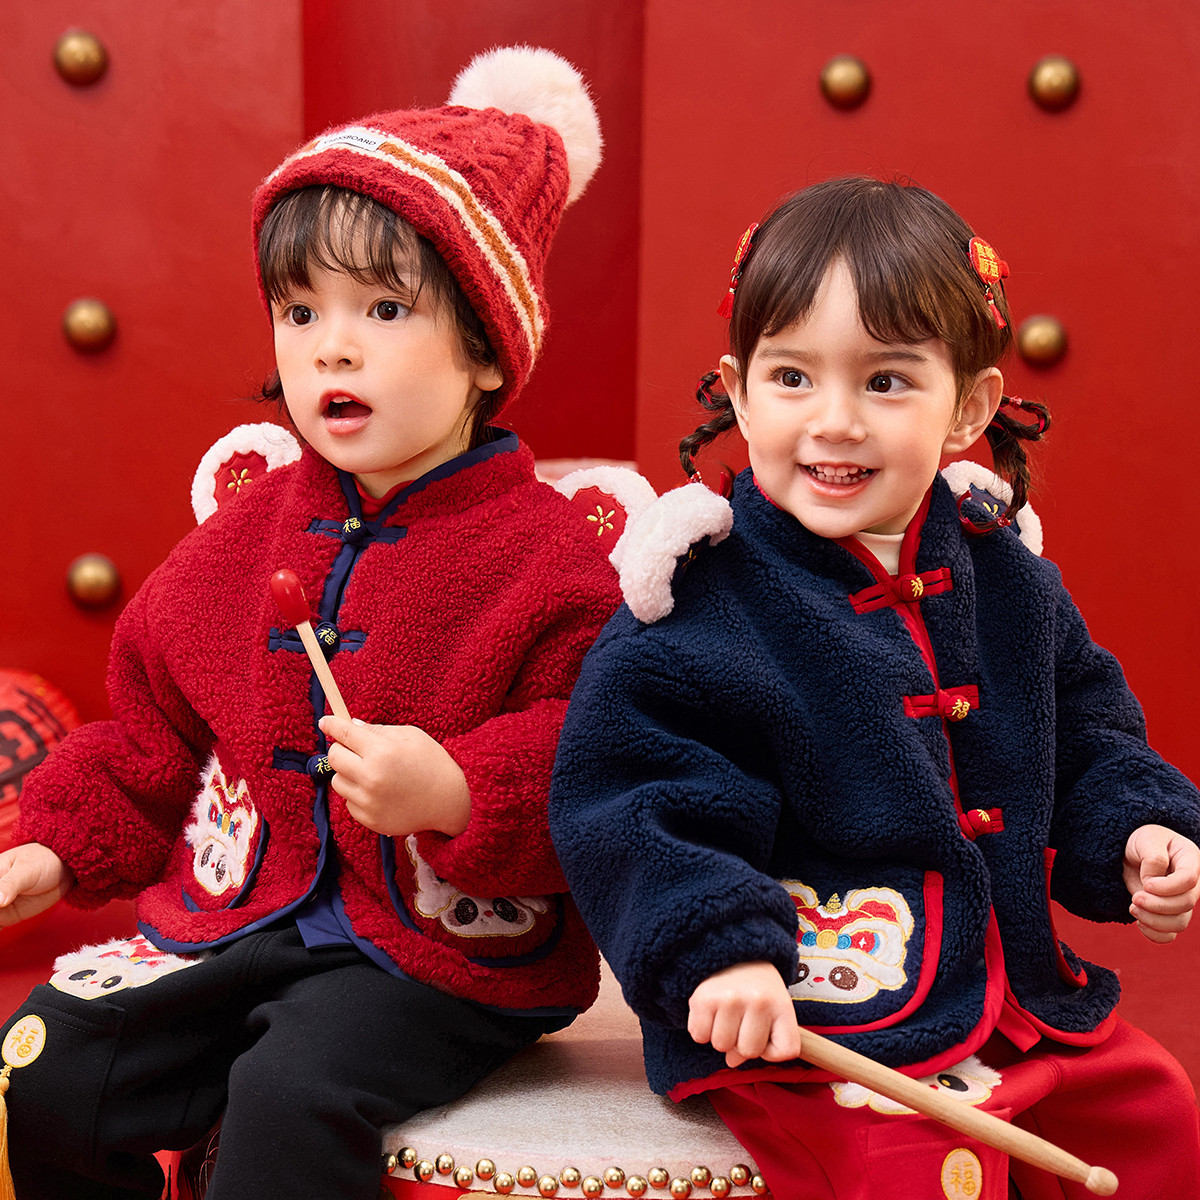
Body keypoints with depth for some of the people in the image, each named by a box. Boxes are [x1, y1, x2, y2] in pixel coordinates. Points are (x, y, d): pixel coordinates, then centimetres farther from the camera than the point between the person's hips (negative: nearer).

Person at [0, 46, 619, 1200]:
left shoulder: (541, 553, -10)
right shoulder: (251, 526, 9)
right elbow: (155, 723, 19)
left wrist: (457, 793, -28)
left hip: (443, 943, -5)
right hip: (244, 904, 6)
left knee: (293, 1090, -28)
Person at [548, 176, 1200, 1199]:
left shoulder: (1006, 577, 4)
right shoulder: (701, 593, -14)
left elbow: (1086, 740, 17)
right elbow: (629, 796, -16)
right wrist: (715, 947, -26)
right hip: (810, 1036, -6)